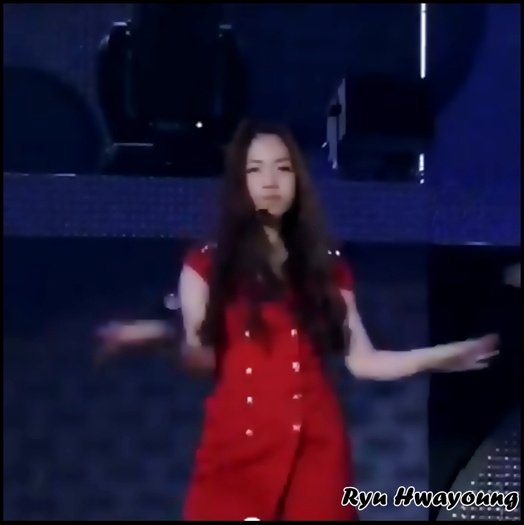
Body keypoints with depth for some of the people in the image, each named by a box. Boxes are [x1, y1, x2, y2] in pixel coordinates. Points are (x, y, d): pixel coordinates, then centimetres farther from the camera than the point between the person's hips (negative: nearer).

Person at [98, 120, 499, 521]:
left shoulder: (326, 266, 13)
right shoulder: (207, 265, 7)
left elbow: (362, 361, 6)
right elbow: (202, 358, -1)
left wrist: (441, 356, -4)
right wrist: (161, 336, -21)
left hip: (313, 446, 1)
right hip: (237, 447, -1)